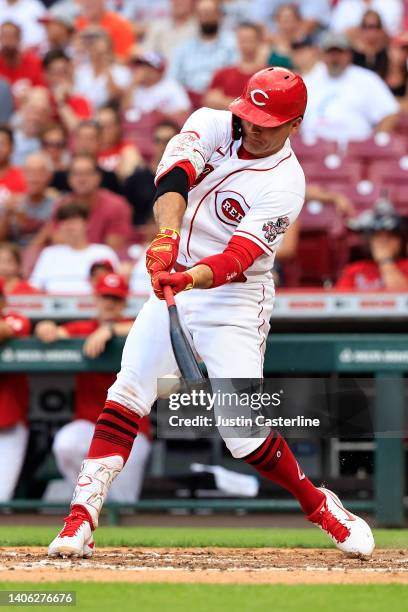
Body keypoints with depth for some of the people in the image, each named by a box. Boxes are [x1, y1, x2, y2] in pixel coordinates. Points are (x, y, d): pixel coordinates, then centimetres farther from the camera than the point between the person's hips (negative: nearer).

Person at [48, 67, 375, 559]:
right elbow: (173, 179, -22)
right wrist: (167, 236, -41)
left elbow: (239, 256, -26)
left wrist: (191, 277, -45)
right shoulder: (212, 126, -4)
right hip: (173, 286, 5)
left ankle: (319, 505, 12)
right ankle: (81, 519, -9)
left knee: (245, 435, -11)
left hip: (235, 302, -4)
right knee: (125, 398, -8)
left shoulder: (285, 185, -15)